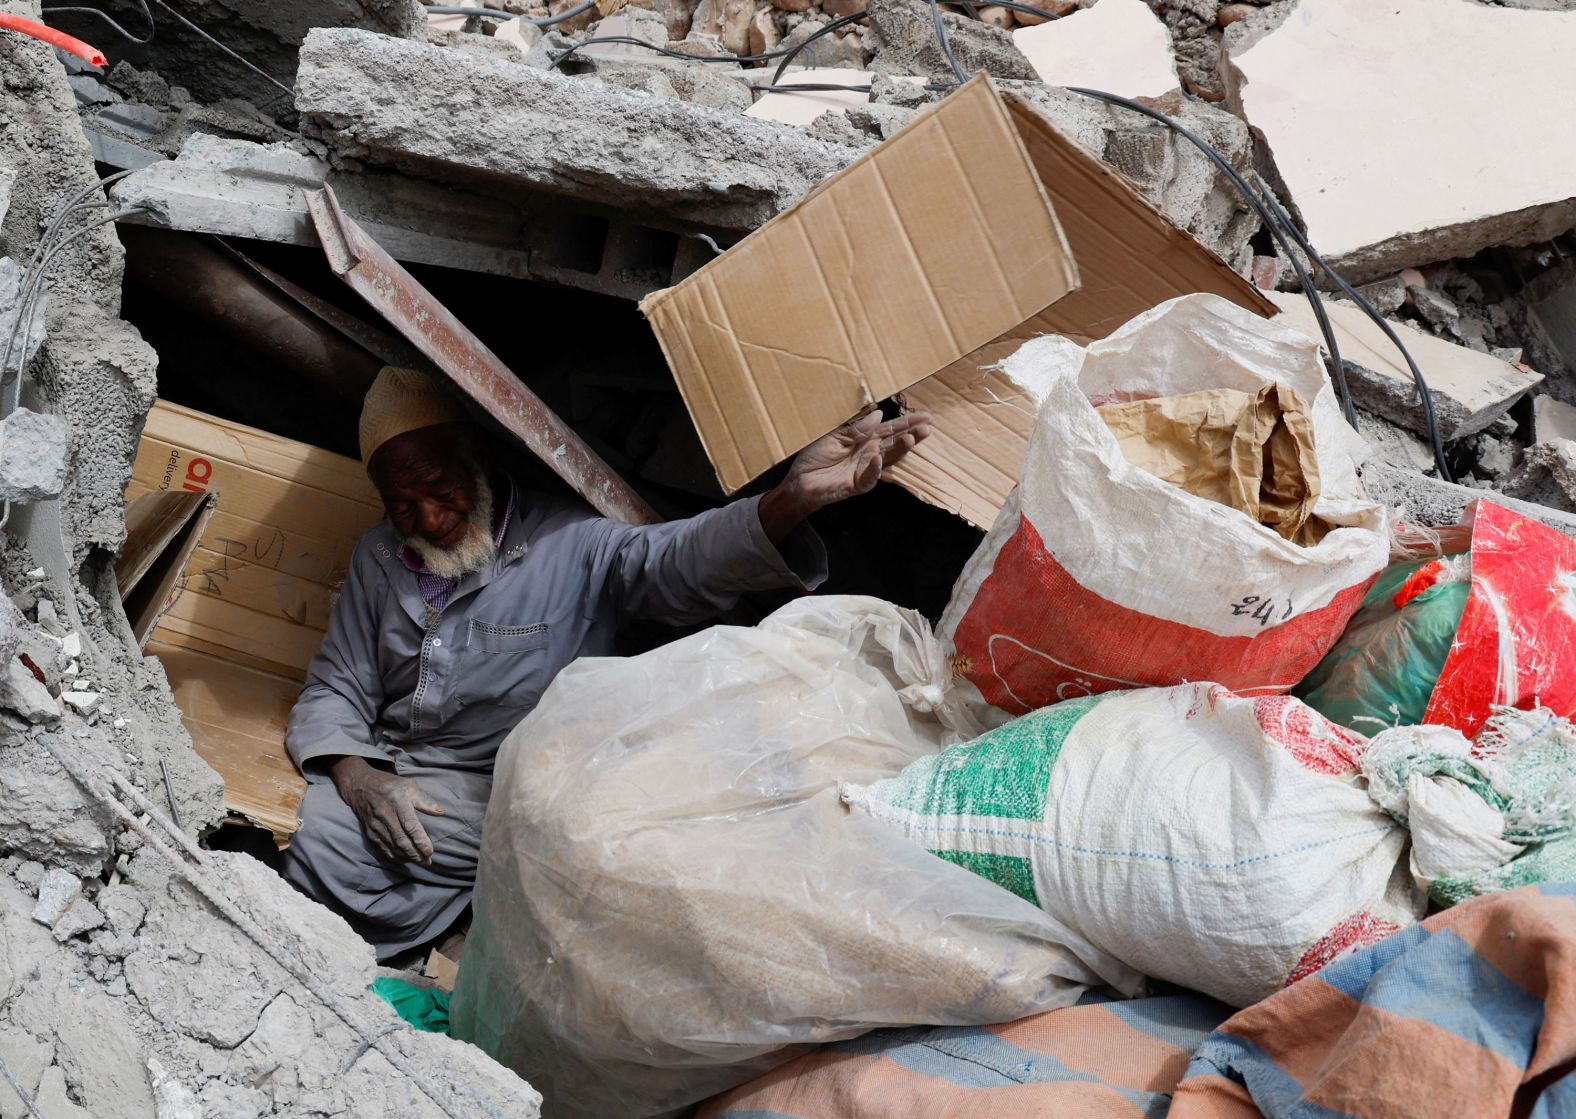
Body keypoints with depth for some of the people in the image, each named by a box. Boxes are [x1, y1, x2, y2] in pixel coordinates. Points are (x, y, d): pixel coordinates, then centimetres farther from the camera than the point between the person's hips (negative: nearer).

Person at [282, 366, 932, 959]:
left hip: (508, 793, -3)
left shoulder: (571, 546, -6)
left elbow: (677, 561, -23)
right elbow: (336, 687, 12)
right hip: (386, 779, 4)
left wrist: (791, 501, -43)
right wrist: (355, 776, -11)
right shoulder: (379, 560, 10)